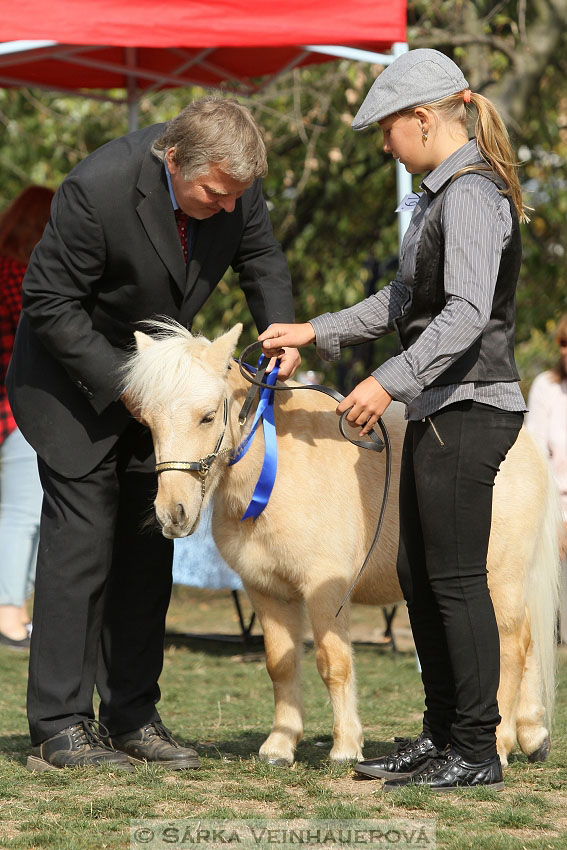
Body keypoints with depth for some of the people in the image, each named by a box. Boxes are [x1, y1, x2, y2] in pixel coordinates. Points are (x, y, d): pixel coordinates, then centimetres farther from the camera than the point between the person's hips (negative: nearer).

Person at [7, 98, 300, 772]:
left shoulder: (235, 186, -14)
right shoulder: (99, 188, -31)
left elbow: (261, 260, 6)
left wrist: (281, 331, -11)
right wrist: (122, 387, -23)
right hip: (74, 374, -6)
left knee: (148, 545, 4)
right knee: (81, 540, -10)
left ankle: (132, 717, 10)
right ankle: (58, 726, -6)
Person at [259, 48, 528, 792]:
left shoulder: (472, 195, -16)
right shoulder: (441, 195, 16)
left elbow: (466, 314, -25)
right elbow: (406, 301, 23)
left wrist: (390, 381, -28)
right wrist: (315, 333, 21)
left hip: (469, 408, -10)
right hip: (440, 407, 10)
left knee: (455, 577, -6)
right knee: (419, 573, 14)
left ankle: (477, 751, 1)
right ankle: (442, 736, 21)